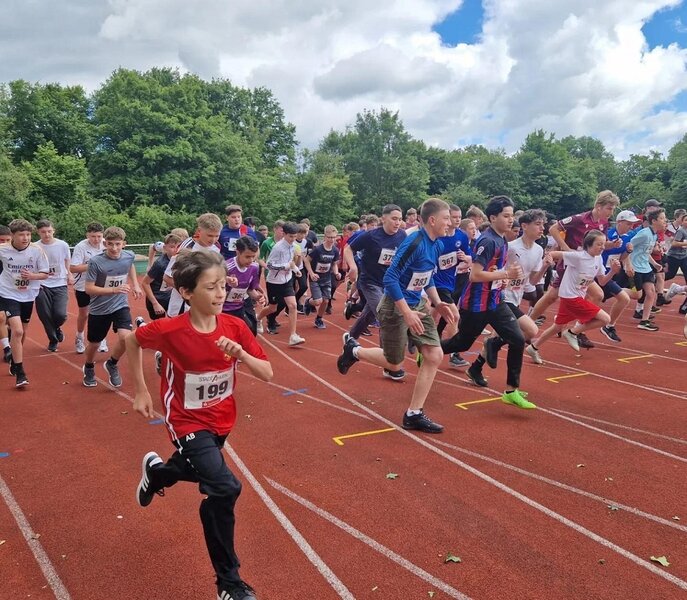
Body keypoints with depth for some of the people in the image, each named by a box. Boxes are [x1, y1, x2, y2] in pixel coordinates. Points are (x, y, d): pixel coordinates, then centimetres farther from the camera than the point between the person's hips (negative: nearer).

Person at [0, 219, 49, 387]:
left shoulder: (36, 250, -12)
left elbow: (45, 273, -5)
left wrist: (32, 276, -22)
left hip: (28, 296, 3)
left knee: (22, 332, 16)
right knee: (17, 331, -17)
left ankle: (14, 363, 40)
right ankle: (20, 373, -10)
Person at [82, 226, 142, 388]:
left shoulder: (129, 256, -7)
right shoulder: (96, 262, -20)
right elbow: (89, 289, -19)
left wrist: (135, 285, 14)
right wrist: (114, 290, -30)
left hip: (120, 306, 2)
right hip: (99, 309, -2)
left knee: (126, 337, -22)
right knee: (94, 344, 14)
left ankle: (112, 364, 9)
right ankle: (89, 368, 48)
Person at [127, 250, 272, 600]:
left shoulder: (235, 327, -16)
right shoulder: (169, 330, -24)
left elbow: (267, 374, -14)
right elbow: (132, 341, -3)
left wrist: (240, 353, -32)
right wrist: (141, 391, -1)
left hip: (221, 421, 5)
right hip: (188, 423, -5)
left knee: (196, 471, 29)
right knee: (225, 489, -20)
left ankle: (155, 471, 64)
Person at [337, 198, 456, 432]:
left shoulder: (436, 245, 3)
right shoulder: (414, 243, -24)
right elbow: (390, 279, -26)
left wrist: (438, 303, 7)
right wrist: (407, 314, -27)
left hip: (417, 305, 8)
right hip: (395, 307, -8)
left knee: (434, 356, -1)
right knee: (394, 363, 4)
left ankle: (413, 414, 8)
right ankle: (353, 349, 31)